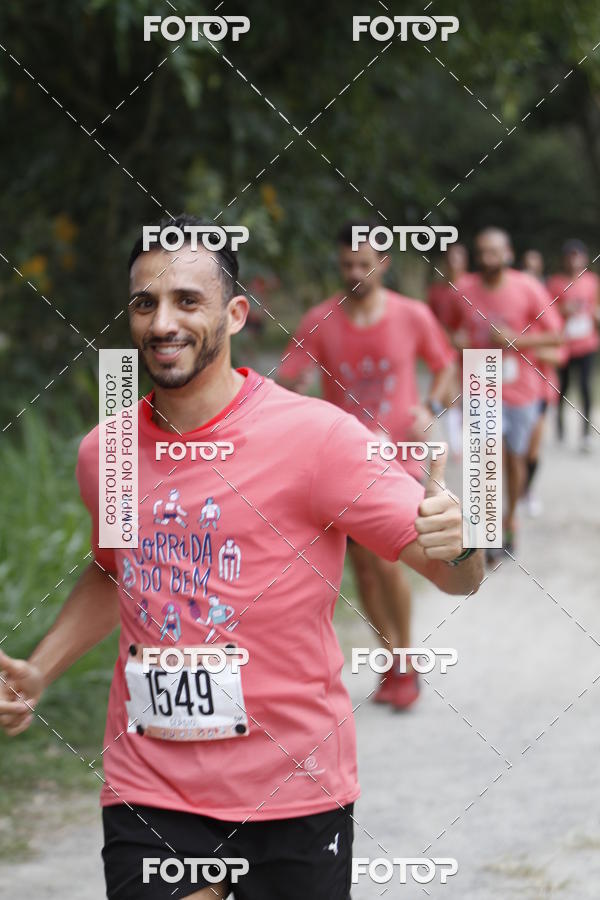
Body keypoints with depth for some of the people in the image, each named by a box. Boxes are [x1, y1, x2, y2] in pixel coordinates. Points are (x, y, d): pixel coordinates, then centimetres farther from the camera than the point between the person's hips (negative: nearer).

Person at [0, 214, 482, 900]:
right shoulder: (103, 453, 3)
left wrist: (454, 545, -33)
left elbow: (458, 577, -11)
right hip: (147, 788, 3)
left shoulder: (315, 435, -11)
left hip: (292, 789, -3)